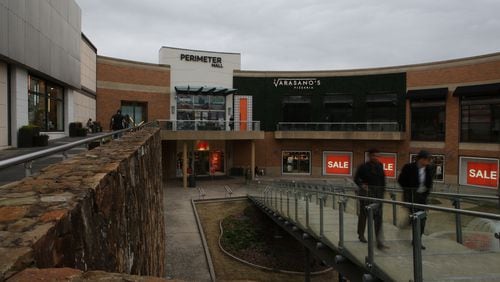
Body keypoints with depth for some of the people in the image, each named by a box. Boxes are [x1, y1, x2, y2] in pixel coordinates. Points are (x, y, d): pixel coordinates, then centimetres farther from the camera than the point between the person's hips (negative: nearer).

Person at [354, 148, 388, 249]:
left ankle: (379, 241, -5)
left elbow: (383, 179, 14)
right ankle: (361, 234, 32)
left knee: (378, 216, -4)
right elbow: (356, 178, 1)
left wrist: (383, 190, 10)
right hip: (366, 193, -3)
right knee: (363, 214, 11)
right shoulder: (363, 167, -6)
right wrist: (361, 185, -16)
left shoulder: (380, 166, 6)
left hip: (378, 194, 3)